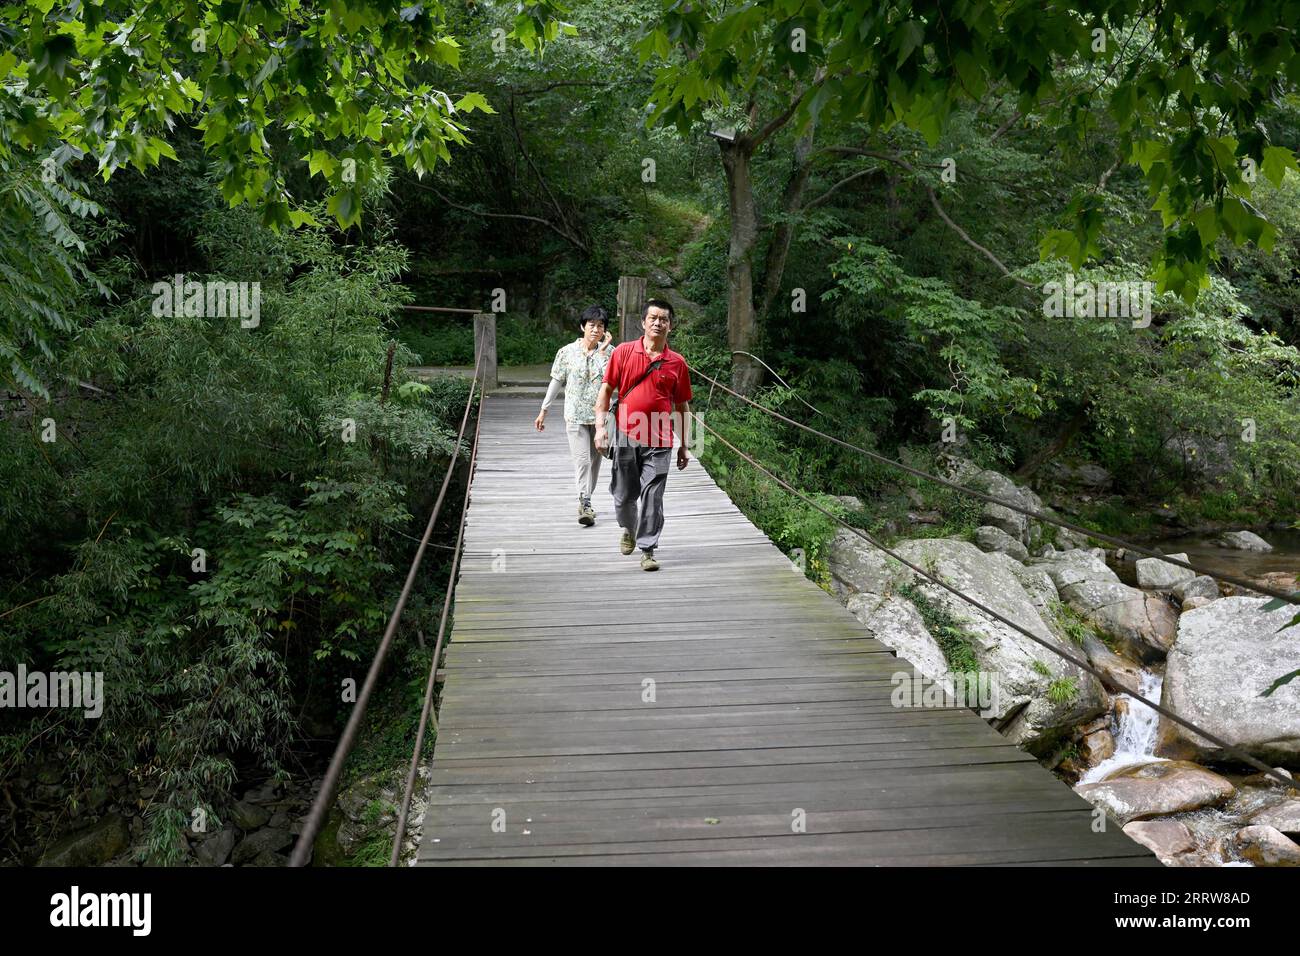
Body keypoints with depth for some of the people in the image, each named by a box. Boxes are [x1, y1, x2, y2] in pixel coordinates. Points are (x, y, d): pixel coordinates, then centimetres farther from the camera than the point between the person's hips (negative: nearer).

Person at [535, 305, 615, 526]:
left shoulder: (609, 352, -1)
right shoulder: (567, 352, -2)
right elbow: (556, 382, 5)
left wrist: (602, 352, -17)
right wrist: (543, 410, 6)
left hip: (600, 414, 2)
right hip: (575, 415, -2)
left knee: (594, 459, 11)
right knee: (582, 459, -14)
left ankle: (585, 502, 25)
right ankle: (586, 505, -18)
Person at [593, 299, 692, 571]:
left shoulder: (677, 363, 4)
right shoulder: (623, 352, 1)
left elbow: (682, 406, 10)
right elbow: (606, 390, 4)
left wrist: (683, 445, 10)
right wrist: (600, 426, -6)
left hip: (659, 441, 0)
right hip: (625, 436, 0)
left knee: (652, 496, -4)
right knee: (623, 494, 10)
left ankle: (647, 550, 5)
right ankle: (629, 529, 40)